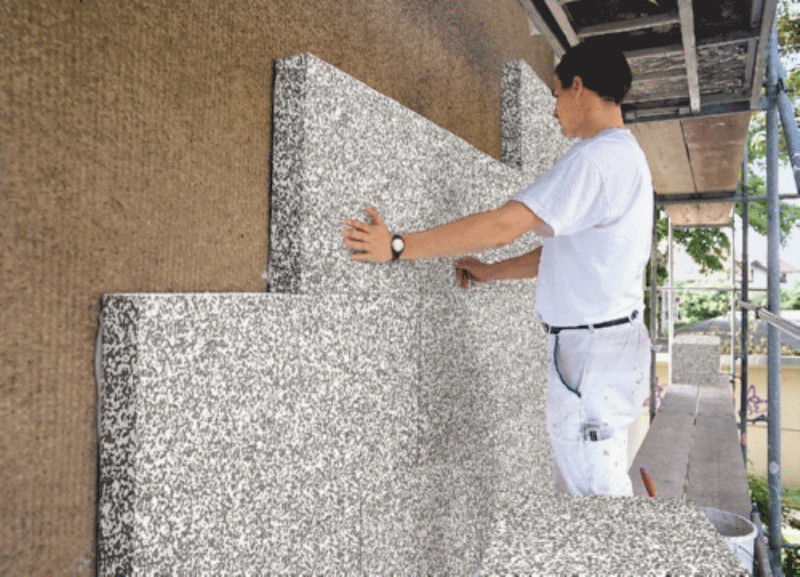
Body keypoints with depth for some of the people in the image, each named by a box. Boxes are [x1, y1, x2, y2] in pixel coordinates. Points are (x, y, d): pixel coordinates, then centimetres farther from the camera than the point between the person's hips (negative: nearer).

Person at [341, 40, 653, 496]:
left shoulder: (596, 157, -18)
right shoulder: (626, 155, 16)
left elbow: (503, 225, -26)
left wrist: (398, 247, -21)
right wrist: (490, 272, 16)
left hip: (592, 354, -10)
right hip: (609, 342, 10)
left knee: (595, 486, 2)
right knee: (576, 481, 20)